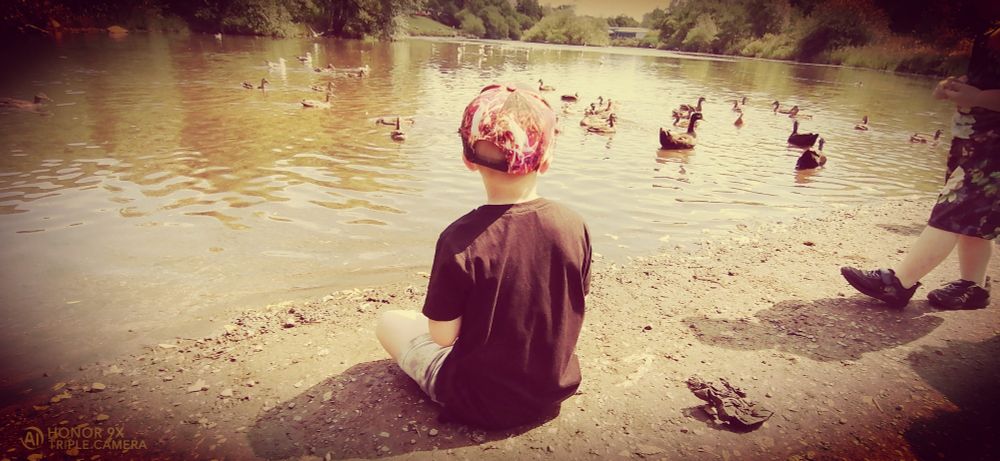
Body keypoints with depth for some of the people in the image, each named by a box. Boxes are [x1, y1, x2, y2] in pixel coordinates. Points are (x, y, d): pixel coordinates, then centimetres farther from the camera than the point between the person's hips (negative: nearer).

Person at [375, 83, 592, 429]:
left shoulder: (459, 240, -28)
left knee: (389, 322, 13)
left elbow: (442, 335, -18)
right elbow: (574, 308, -2)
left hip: (481, 405, -5)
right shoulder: (574, 226, -16)